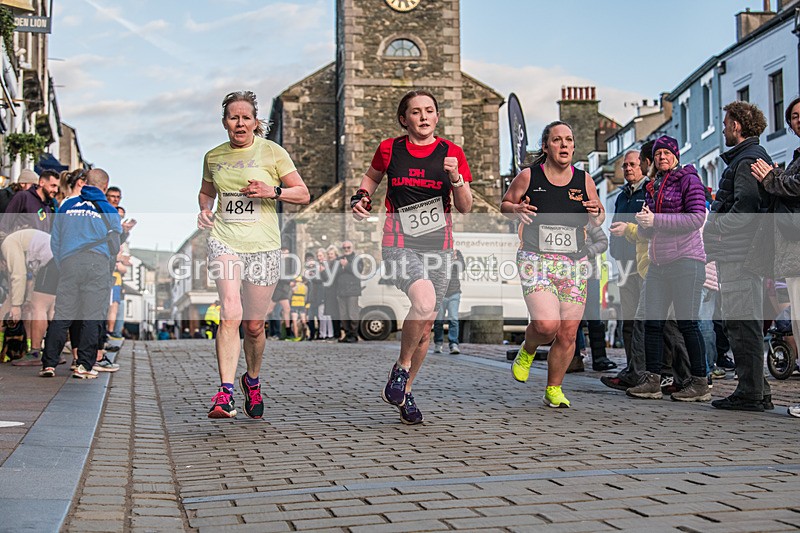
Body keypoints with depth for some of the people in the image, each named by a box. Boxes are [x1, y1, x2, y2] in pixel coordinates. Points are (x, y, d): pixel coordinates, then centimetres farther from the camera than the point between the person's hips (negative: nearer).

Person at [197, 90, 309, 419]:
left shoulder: (272, 152, 1)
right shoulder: (213, 157, 10)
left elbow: (303, 195, 3)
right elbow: (206, 192, 28)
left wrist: (273, 191, -15)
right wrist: (204, 210, 6)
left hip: (263, 245, -1)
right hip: (225, 240, 1)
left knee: (254, 325, 6)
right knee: (230, 314, -20)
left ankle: (252, 380, 34)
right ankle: (225, 392, -23)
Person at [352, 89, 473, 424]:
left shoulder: (452, 153, 4)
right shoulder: (389, 149, 4)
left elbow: (465, 208, 3)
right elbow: (372, 176, 25)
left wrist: (456, 179, -14)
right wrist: (361, 197, 6)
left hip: (438, 246, 3)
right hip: (399, 245, -2)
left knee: (426, 323, 5)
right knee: (424, 301, -28)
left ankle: (405, 392, 25)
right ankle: (401, 367, -4)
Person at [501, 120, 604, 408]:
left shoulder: (584, 180, 6)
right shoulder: (528, 176, -2)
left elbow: (598, 220, 17)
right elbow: (505, 204, 11)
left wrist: (596, 214, -7)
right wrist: (517, 209, -11)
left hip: (574, 265, 3)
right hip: (536, 261, -3)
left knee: (568, 334, 2)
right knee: (547, 324, -21)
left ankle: (553, 390, 22)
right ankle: (528, 350, 15)